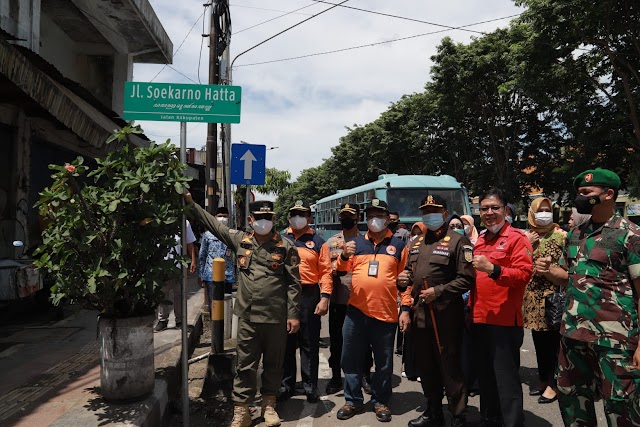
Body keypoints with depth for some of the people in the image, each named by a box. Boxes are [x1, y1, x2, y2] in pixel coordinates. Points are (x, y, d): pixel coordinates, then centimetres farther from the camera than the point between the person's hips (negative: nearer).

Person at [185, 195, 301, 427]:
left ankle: (269, 405, 33)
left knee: (273, 364, 14)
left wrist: (293, 314, -6)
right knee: (245, 365, 9)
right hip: (248, 316, 2)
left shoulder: (285, 246, -4)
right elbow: (212, 223, 10)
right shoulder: (240, 240, 3)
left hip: (277, 317, -1)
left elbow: (294, 283, -3)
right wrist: (190, 203, 6)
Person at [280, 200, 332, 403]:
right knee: (286, 342, 11)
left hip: (309, 295, -2)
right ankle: (286, 384, 24)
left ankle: (310, 385, 17)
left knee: (309, 343, 5)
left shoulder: (318, 242, 4)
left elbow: (325, 272, -1)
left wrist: (324, 298, -11)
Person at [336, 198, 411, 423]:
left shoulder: (398, 245, 5)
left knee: (384, 362, 11)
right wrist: (344, 256, -15)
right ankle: (353, 401, 25)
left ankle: (380, 402, 28)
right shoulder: (356, 242, 9)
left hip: (386, 313, -1)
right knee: (352, 359, 9)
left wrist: (405, 308, -3)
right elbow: (341, 270, 6)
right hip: (356, 311, 2)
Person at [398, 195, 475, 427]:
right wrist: (404, 278, 4)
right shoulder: (418, 242, 15)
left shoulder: (457, 240, -7)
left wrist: (438, 291, -19)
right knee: (425, 366, 16)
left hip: (446, 315, -7)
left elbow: (466, 279, -15)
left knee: (450, 368, 2)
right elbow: (411, 272, 25)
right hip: (420, 313, 7)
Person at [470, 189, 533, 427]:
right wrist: (471, 307, 16)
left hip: (504, 320, -7)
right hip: (479, 318, 8)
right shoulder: (480, 240, 15)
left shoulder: (516, 238, -7)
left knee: (506, 379, 0)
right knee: (485, 376, 18)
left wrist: (493, 269, -30)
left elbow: (524, 273, -18)